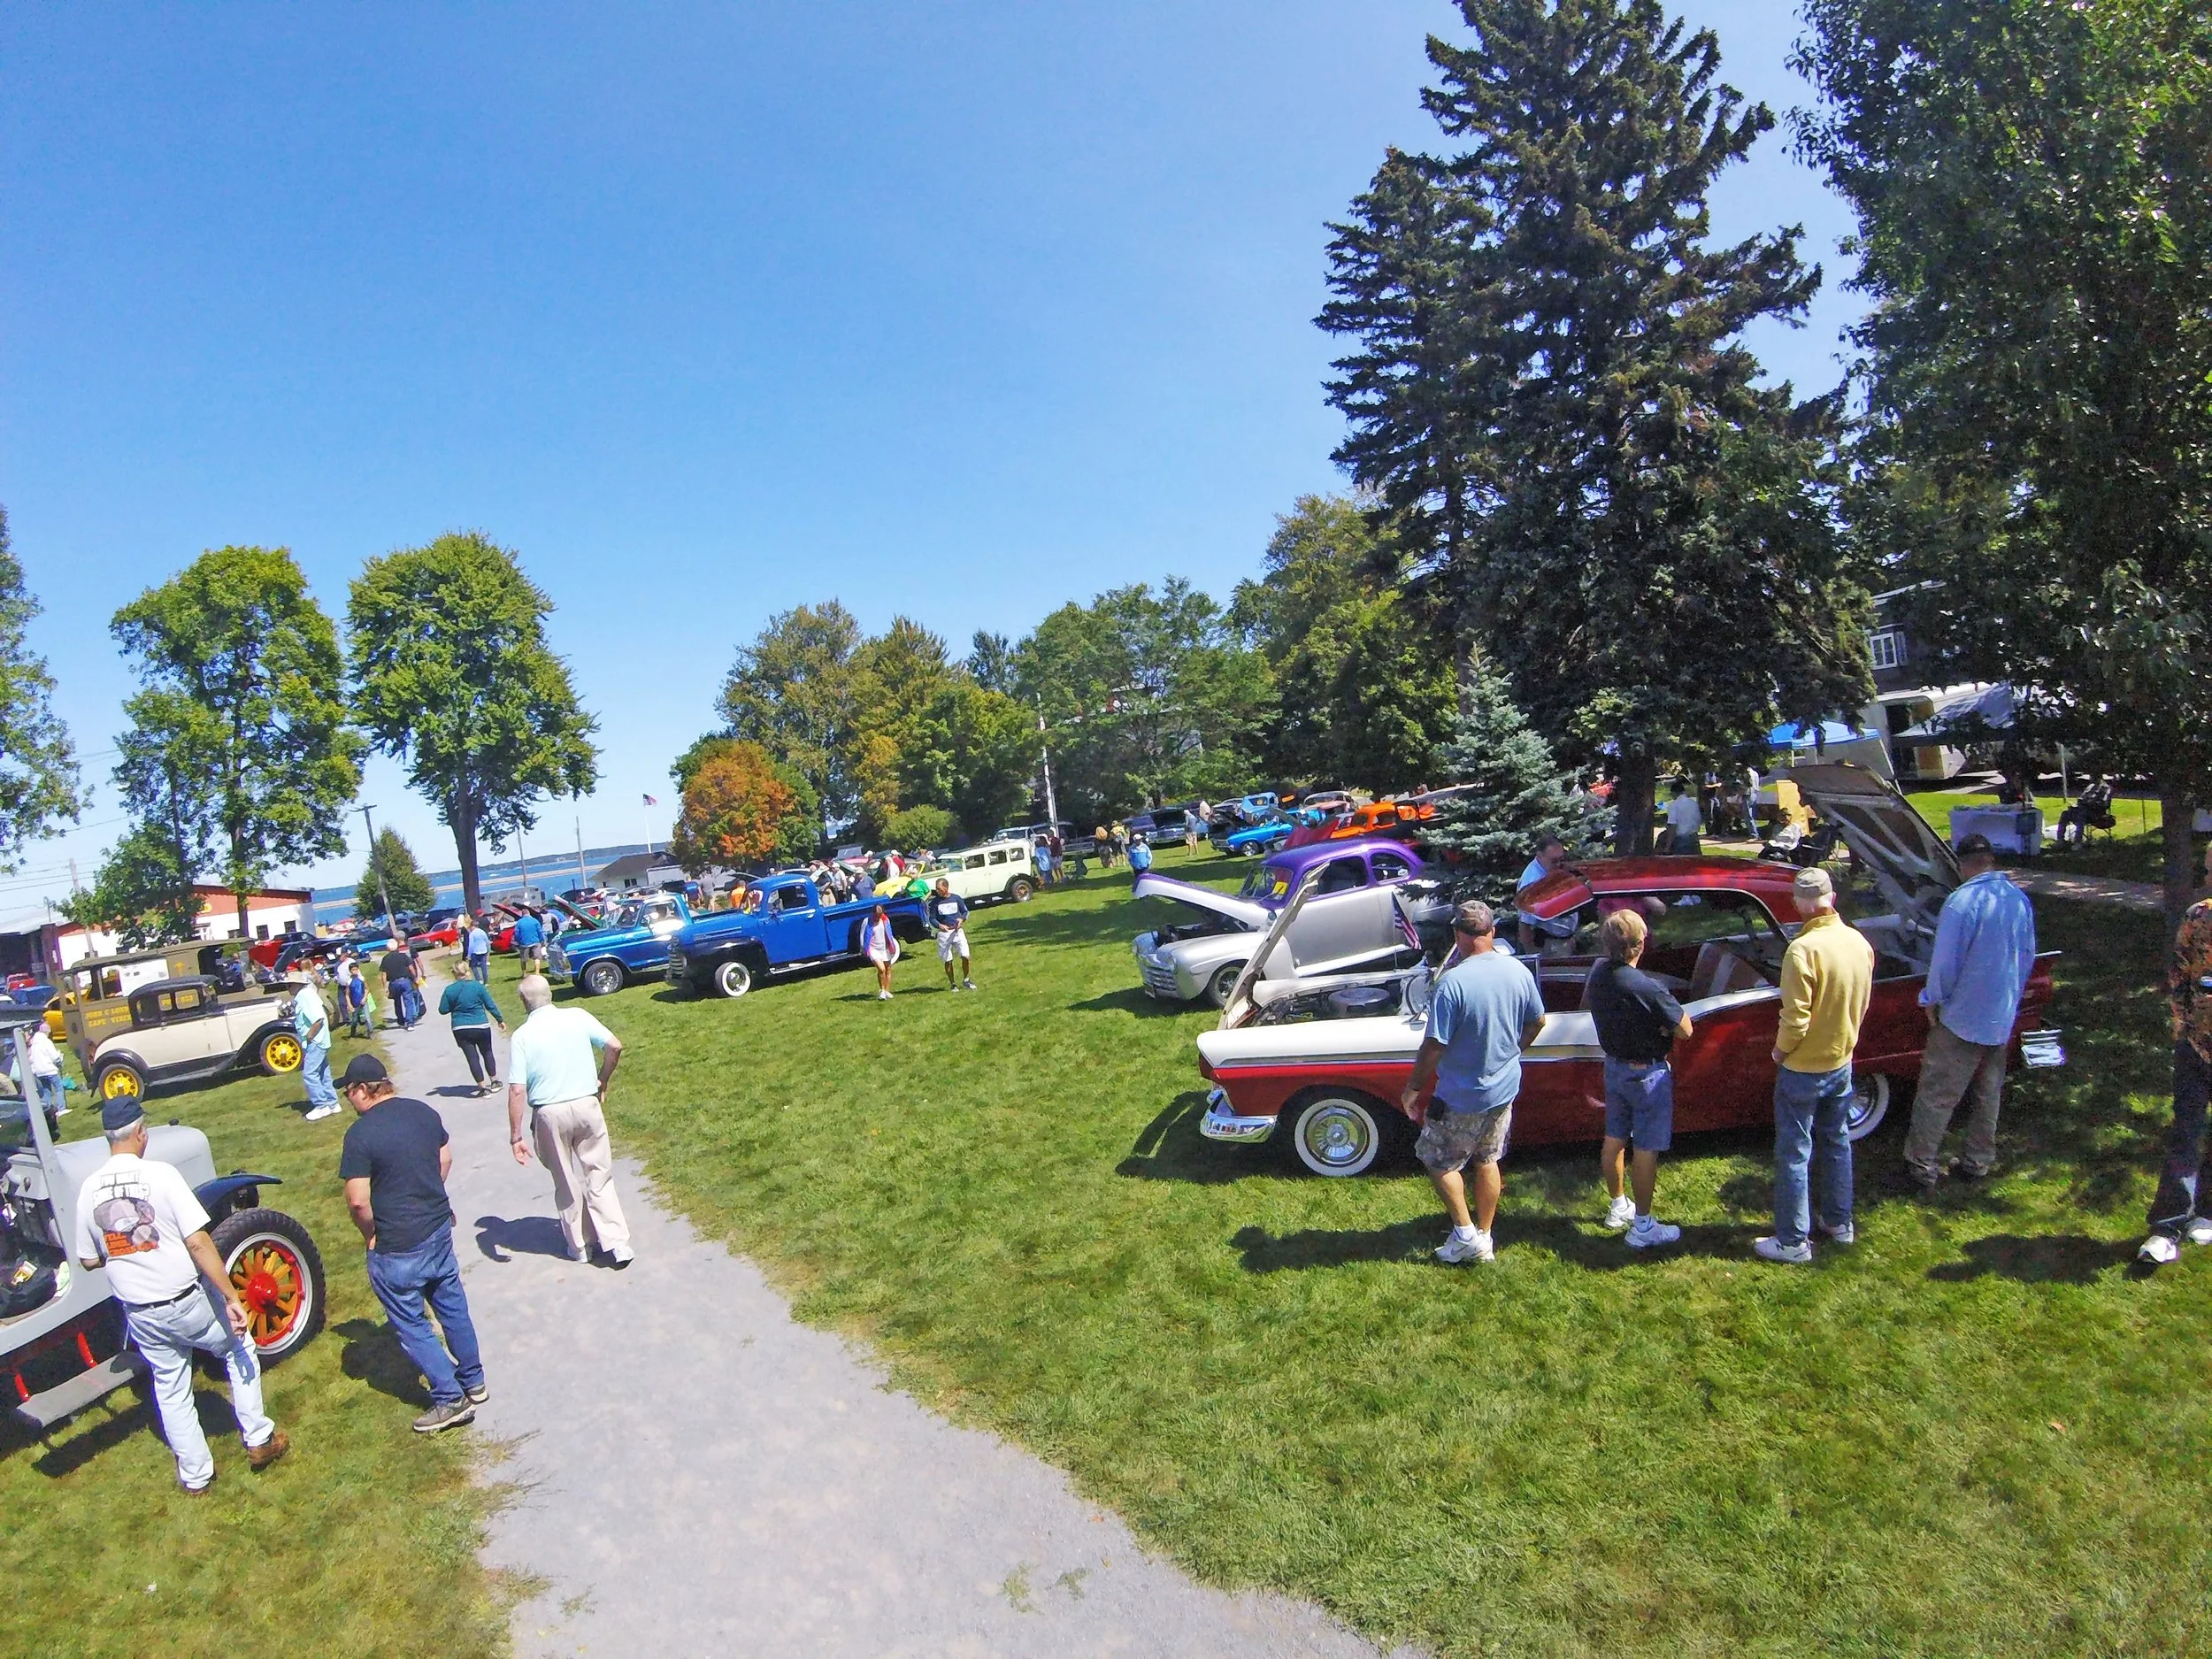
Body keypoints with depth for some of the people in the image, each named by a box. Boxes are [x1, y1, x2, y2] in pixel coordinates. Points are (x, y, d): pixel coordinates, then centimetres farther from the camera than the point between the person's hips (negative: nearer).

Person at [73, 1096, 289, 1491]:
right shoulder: (160, 1174, -19)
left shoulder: (88, 1189, -5)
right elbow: (198, 1243, -21)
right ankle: (258, 1439, 22)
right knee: (239, 1351, 19)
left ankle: (195, 1475, 29)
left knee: (171, 1390, 19)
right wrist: (232, 1299, -16)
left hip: (140, 1313, 4)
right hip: (188, 1300, -4)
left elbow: (89, 1261, 5)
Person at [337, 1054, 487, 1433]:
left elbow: (358, 1200, -21)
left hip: (398, 1247, -7)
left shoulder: (360, 1133, -19)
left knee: (410, 1324, 9)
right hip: (439, 1228, 7)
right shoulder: (424, 1112, 2)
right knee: (453, 1307, 20)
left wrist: (371, 1235, -5)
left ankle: (450, 1400, 14)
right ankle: (473, 1382, 33)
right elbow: (445, 1158, 13)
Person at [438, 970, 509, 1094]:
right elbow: (490, 1005, -4)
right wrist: (500, 1020, 6)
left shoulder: (449, 990, -6)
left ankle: (483, 1087, 6)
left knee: (472, 1057, 5)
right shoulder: (478, 986, -9)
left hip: (460, 1030, 0)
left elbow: (442, 1010, 0)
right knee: (487, 1053, 18)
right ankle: (494, 1081, 25)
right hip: (481, 1027, 0)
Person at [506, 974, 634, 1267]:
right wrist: (602, 1082, 12)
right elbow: (615, 1046, -4)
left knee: (567, 1183, 15)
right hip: (587, 1105, 1)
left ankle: (581, 1245, 28)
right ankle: (615, 1244, 6)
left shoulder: (521, 1036, -8)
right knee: (599, 1176, 10)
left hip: (550, 1114, -1)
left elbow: (517, 1091, -11)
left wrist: (516, 1137, -5)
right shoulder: (578, 1017, -2)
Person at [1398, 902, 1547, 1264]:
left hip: (1462, 1097, -6)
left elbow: (1434, 1047, -23)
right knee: (1487, 1161, 20)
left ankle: (1467, 1235, 16)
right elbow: (1537, 1023, 8)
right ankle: (1484, 1239, 32)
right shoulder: (1518, 971, -7)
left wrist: (1413, 1090, -9)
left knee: (1438, 1161, 14)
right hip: (1505, 1088, 6)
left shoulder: (1451, 982, -27)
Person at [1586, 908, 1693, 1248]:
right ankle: (1643, 1227, 16)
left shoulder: (1598, 974, -8)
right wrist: (1668, 1010, -2)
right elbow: (1684, 1030, -20)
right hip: (1647, 1073, -7)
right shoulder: (1647, 988, -30)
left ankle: (1619, 1207, 38)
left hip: (1614, 1066, 7)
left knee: (1614, 1139, 20)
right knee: (1646, 1151, 5)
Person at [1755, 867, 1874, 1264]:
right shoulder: (1859, 942, -4)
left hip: (1802, 1068, -7)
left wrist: (1780, 1050, -7)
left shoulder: (1803, 950, -27)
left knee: (1794, 1154, 4)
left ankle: (1793, 1241, 12)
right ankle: (1839, 1223, 37)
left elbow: (1795, 1019, -25)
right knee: (1837, 1143, 22)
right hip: (1842, 1062, 7)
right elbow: (1861, 1003, 8)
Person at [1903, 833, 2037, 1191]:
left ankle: (1922, 1165, 3)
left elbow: (1946, 961, -17)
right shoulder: (2020, 900, 2)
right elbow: (2028, 957, 13)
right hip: (2003, 1017, 7)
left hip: (1963, 1017, -7)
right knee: (1988, 1093, 17)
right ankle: (1978, 1161, 27)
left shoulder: (1962, 900, -20)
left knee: (1937, 1094, -1)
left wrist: (1933, 999, -2)